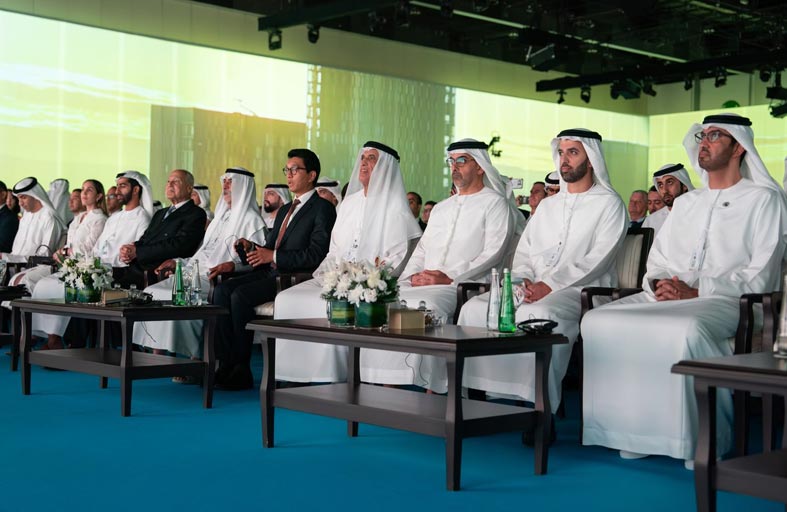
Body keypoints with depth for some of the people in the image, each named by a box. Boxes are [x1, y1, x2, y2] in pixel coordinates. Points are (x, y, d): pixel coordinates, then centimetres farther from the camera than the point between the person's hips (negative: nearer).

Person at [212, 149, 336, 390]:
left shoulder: (323, 208, -3)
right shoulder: (284, 211, 26)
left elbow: (316, 254, -15)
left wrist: (273, 256, -16)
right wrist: (252, 248, 2)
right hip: (270, 273, 8)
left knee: (240, 295, -26)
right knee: (223, 289, -14)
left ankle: (242, 370, -16)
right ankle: (227, 364, -16)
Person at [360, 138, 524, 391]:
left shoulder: (495, 204, 6)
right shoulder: (441, 208, 29)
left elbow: (492, 254, -6)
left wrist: (450, 277, -16)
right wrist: (411, 276, 2)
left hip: (462, 286, -7)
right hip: (420, 285, 7)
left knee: (423, 306, -36)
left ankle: (431, 389, -30)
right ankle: (388, 385, -19)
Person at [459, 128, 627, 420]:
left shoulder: (609, 204, 4)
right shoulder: (547, 205, 26)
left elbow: (598, 259, -9)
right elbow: (524, 251, 20)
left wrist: (549, 285, -18)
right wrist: (522, 281, -4)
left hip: (582, 291, -6)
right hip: (532, 290, 6)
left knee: (540, 313, -38)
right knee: (475, 307, -17)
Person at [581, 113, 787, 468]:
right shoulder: (686, 202, 25)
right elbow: (657, 261, 23)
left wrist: (697, 291, -15)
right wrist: (659, 283, -2)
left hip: (728, 302, -6)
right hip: (668, 299, 6)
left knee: (687, 330, -40)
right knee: (598, 320, -19)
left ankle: (703, 440, -23)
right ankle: (633, 429, -16)